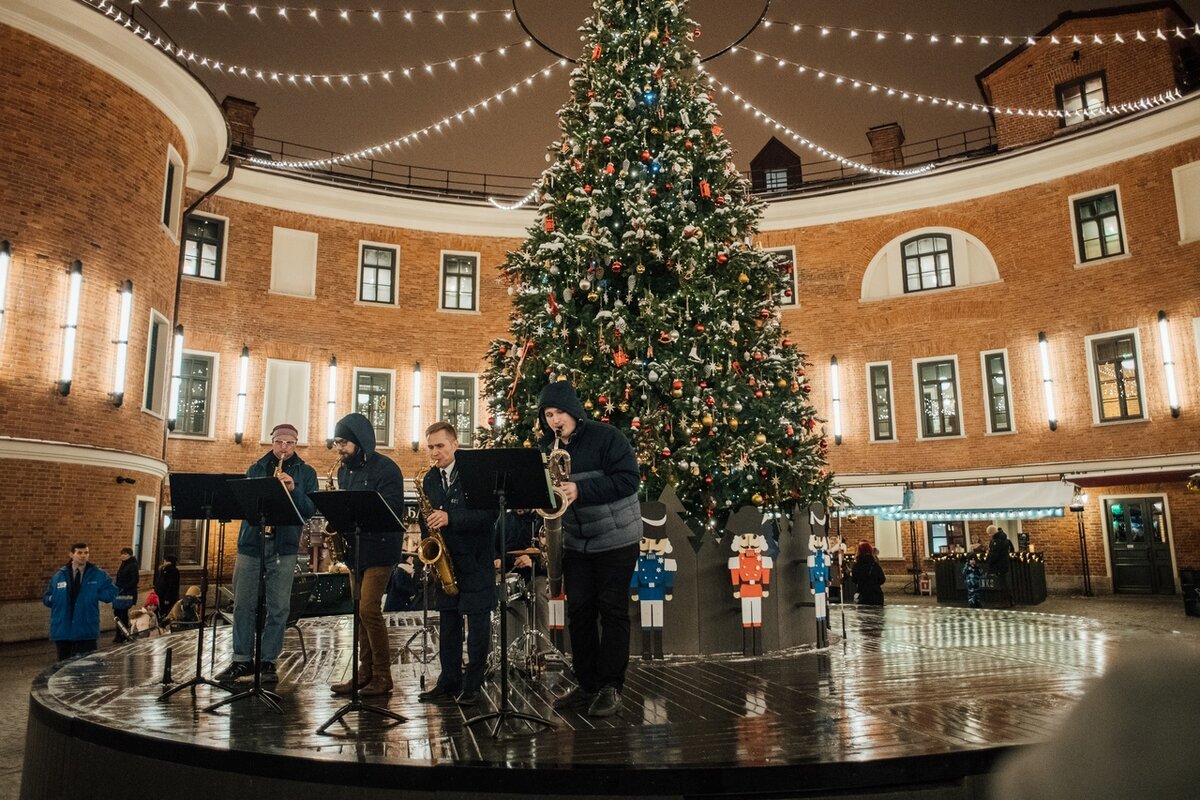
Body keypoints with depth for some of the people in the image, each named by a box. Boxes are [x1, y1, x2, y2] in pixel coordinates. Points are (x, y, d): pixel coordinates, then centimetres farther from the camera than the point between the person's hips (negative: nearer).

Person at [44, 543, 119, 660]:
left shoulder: (98, 574, 1)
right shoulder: (59, 575, 5)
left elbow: (112, 592, 4)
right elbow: (47, 598, 13)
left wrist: (94, 595, -9)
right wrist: (55, 599, -9)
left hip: (87, 631, -2)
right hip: (63, 630, 2)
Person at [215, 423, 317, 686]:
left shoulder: (306, 473, 9)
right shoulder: (255, 469, 15)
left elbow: (311, 510, 1)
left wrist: (294, 490, -16)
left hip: (284, 547, -2)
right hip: (251, 543, 2)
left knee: (278, 608, -1)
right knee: (243, 605, 4)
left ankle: (268, 661, 8)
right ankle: (242, 660, 13)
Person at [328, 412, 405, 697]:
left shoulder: (385, 468, -10)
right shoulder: (344, 470, 14)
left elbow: (392, 510, -17)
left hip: (378, 548, -8)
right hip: (354, 548, 8)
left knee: (369, 610, -11)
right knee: (362, 611, 11)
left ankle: (383, 676, -1)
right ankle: (365, 672, 18)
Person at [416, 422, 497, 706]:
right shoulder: (429, 479, 10)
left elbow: (489, 513, -18)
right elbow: (428, 517, 17)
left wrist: (450, 518, -25)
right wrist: (428, 529, -4)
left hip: (475, 560, -6)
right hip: (444, 559, 6)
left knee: (478, 624, 1)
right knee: (447, 624, 11)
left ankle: (472, 684, 10)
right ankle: (449, 681, 20)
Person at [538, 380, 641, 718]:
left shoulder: (606, 437, -12)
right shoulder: (549, 448, 6)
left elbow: (629, 477, -20)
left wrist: (580, 490, -27)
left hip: (616, 539, -6)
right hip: (575, 542, 6)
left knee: (612, 611, -1)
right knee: (578, 611, 7)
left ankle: (611, 687, 8)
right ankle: (586, 686, 18)